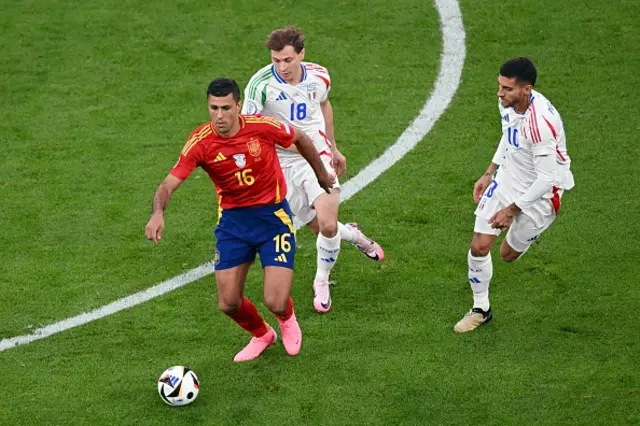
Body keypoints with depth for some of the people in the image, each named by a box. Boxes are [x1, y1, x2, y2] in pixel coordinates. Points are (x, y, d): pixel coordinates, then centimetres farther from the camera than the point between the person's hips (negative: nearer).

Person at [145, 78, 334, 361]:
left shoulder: (263, 127, -18)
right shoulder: (200, 143, -16)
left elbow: (301, 140, 3)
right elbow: (168, 185, -20)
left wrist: (322, 176, 16)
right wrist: (158, 213, -42)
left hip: (273, 215, -2)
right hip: (233, 220, 2)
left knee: (276, 302, -12)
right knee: (228, 304, 0)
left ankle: (287, 320, 29)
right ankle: (262, 335, 35)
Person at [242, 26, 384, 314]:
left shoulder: (319, 76, -7)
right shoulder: (261, 83, -21)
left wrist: (333, 148, 23)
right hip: (282, 163, -1)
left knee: (327, 225, -14)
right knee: (317, 226, 4)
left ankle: (322, 282, 12)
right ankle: (351, 234, 40)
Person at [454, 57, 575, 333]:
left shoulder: (539, 122, -37)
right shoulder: (508, 102, -12)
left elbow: (547, 178, -29)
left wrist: (512, 209, -19)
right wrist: (489, 174, 14)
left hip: (540, 191, -6)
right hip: (508, 179, 6)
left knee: (508, 254, 11)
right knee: (479, 247, -1)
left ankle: (529, 231, 47)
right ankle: (480, 309, 21)